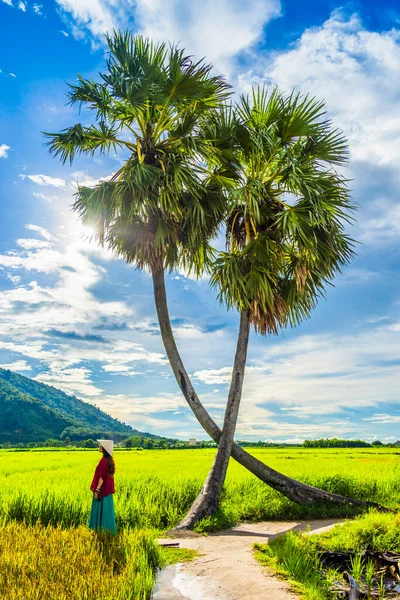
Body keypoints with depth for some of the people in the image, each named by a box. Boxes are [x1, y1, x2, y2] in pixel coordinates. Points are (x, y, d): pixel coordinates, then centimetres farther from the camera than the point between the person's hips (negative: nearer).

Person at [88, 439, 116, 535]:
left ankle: (103, 530, 10)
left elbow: (102, 477, -22)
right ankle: (108, 530, 23)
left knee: (102, 510, 2)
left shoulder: (104, 460, -21)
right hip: (108, 489, 9)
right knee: (106, 509, 16)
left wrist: (97, 490, -18)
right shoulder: (109, 459, 7)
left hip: (103, 489, -9)